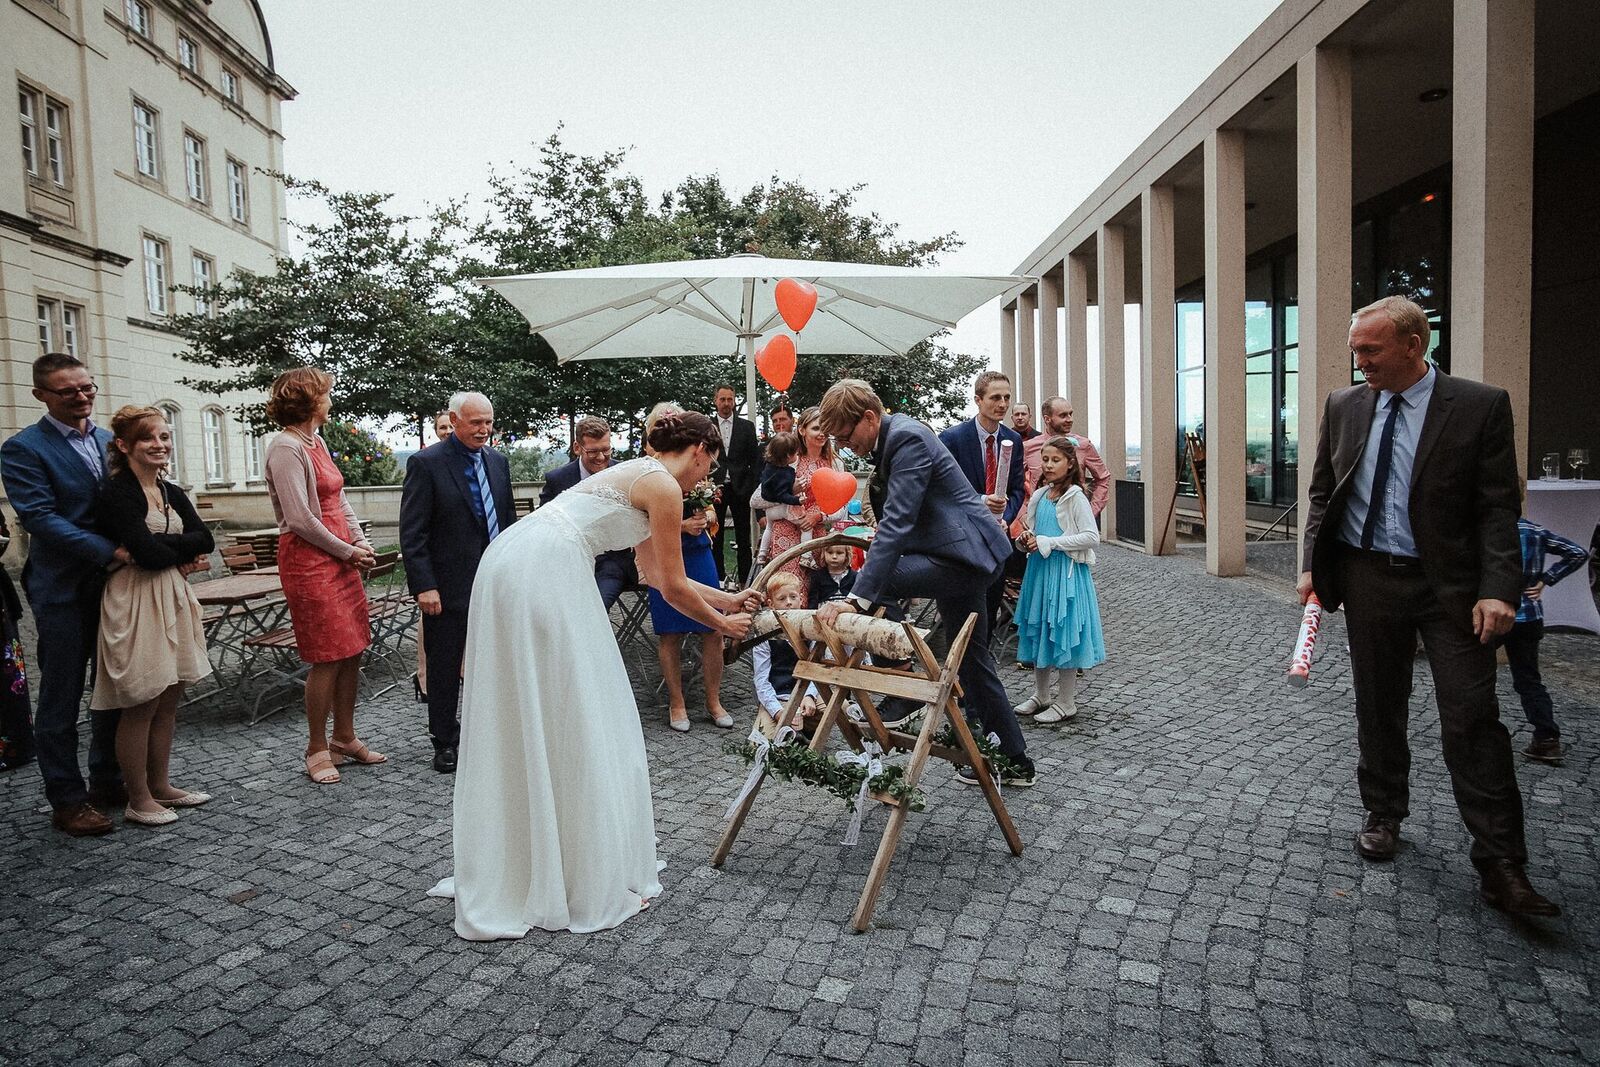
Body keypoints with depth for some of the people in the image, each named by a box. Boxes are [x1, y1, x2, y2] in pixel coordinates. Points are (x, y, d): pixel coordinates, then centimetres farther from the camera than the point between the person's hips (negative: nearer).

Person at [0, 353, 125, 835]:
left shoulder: (110, 441, 10)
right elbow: (41, 517, -16)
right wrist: (111, 551, -23)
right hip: (64, 590, -6)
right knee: (61, 700, 5)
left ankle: (109, 782, 29)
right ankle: (67, 801, 15)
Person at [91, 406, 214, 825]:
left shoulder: (173, 494, 12)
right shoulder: (117, 492, -10)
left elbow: (205, 540, 0)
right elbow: (148, 553, -19)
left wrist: (163, 546, -13)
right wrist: (185, 552, -2)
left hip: (173, 599, 7)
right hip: (135, 603, -7)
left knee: (168, 701, 13)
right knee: (141, 705, 0)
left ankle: (161, 786, 25)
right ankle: (138, 800, 13)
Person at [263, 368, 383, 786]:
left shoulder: (316, 442, 15)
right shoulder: (286, 448, -13)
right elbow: (300, 519, -18)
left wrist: (360, 542, 3)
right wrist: (348, 552, -9)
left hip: (341, 559, 9)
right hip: (308, 560, -9)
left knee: (352, 651, 11)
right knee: (327, 658, -4)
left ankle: (344, 738, 24)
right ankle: (317, 750, 10)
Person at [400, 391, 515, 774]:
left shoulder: (498, 461, 8)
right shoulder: (426, 463, -9)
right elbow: (412, 533, -12)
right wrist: (424, 585, -18)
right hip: (448, 584, -5)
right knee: (444, 666, 7)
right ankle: (445, 741, 22)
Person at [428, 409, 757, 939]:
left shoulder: (638, 476, 25)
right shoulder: (664, 485, -2)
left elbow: (655, 573, 30)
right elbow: (674, 587, 0)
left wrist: (726, 598, 36)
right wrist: (722, 624, 16)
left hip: (507, 565, 10)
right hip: (545, 574, -10)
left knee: (521, 723, 15)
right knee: (579, 724, -2)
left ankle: (502, 875, 27)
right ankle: (595, 883, 8)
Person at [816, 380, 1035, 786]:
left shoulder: (908, 438, -20)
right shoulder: (892, 437, 10)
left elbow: (896, 524, -29)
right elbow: (895, 519, 20)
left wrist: (858, 598, -34)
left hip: (964, 555, -11)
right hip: (968, 554, 11)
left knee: (864, 585, -19)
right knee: (972, 660, 18)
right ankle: (1014, 762, 31)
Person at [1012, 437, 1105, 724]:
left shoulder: (1075, 497, -10)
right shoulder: (1039, 496, 10)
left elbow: (1092, 537, -17)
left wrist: (1048, 542, -19)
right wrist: (1025, 541, -4)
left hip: (1066, 573, -7)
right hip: (1039, 571, 7)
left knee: (1064, 635, -1)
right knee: (1038, 633, 12)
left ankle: (1066, 703, 10)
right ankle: (1041, 696, 26)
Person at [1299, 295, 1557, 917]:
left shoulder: (1481, 406, -6)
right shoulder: (1343, 407, 5)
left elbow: (1497, 508, -8)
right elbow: (1322, 493, 11)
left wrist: (1498, 588, -17)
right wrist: (1314, 565, 3)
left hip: (1451, 586, -3)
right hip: (1368, 580, 3)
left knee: (1473, 720, -4)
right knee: (1377, 708, 14)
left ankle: (1500, 866, 5)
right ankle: (1383, 815, 32)